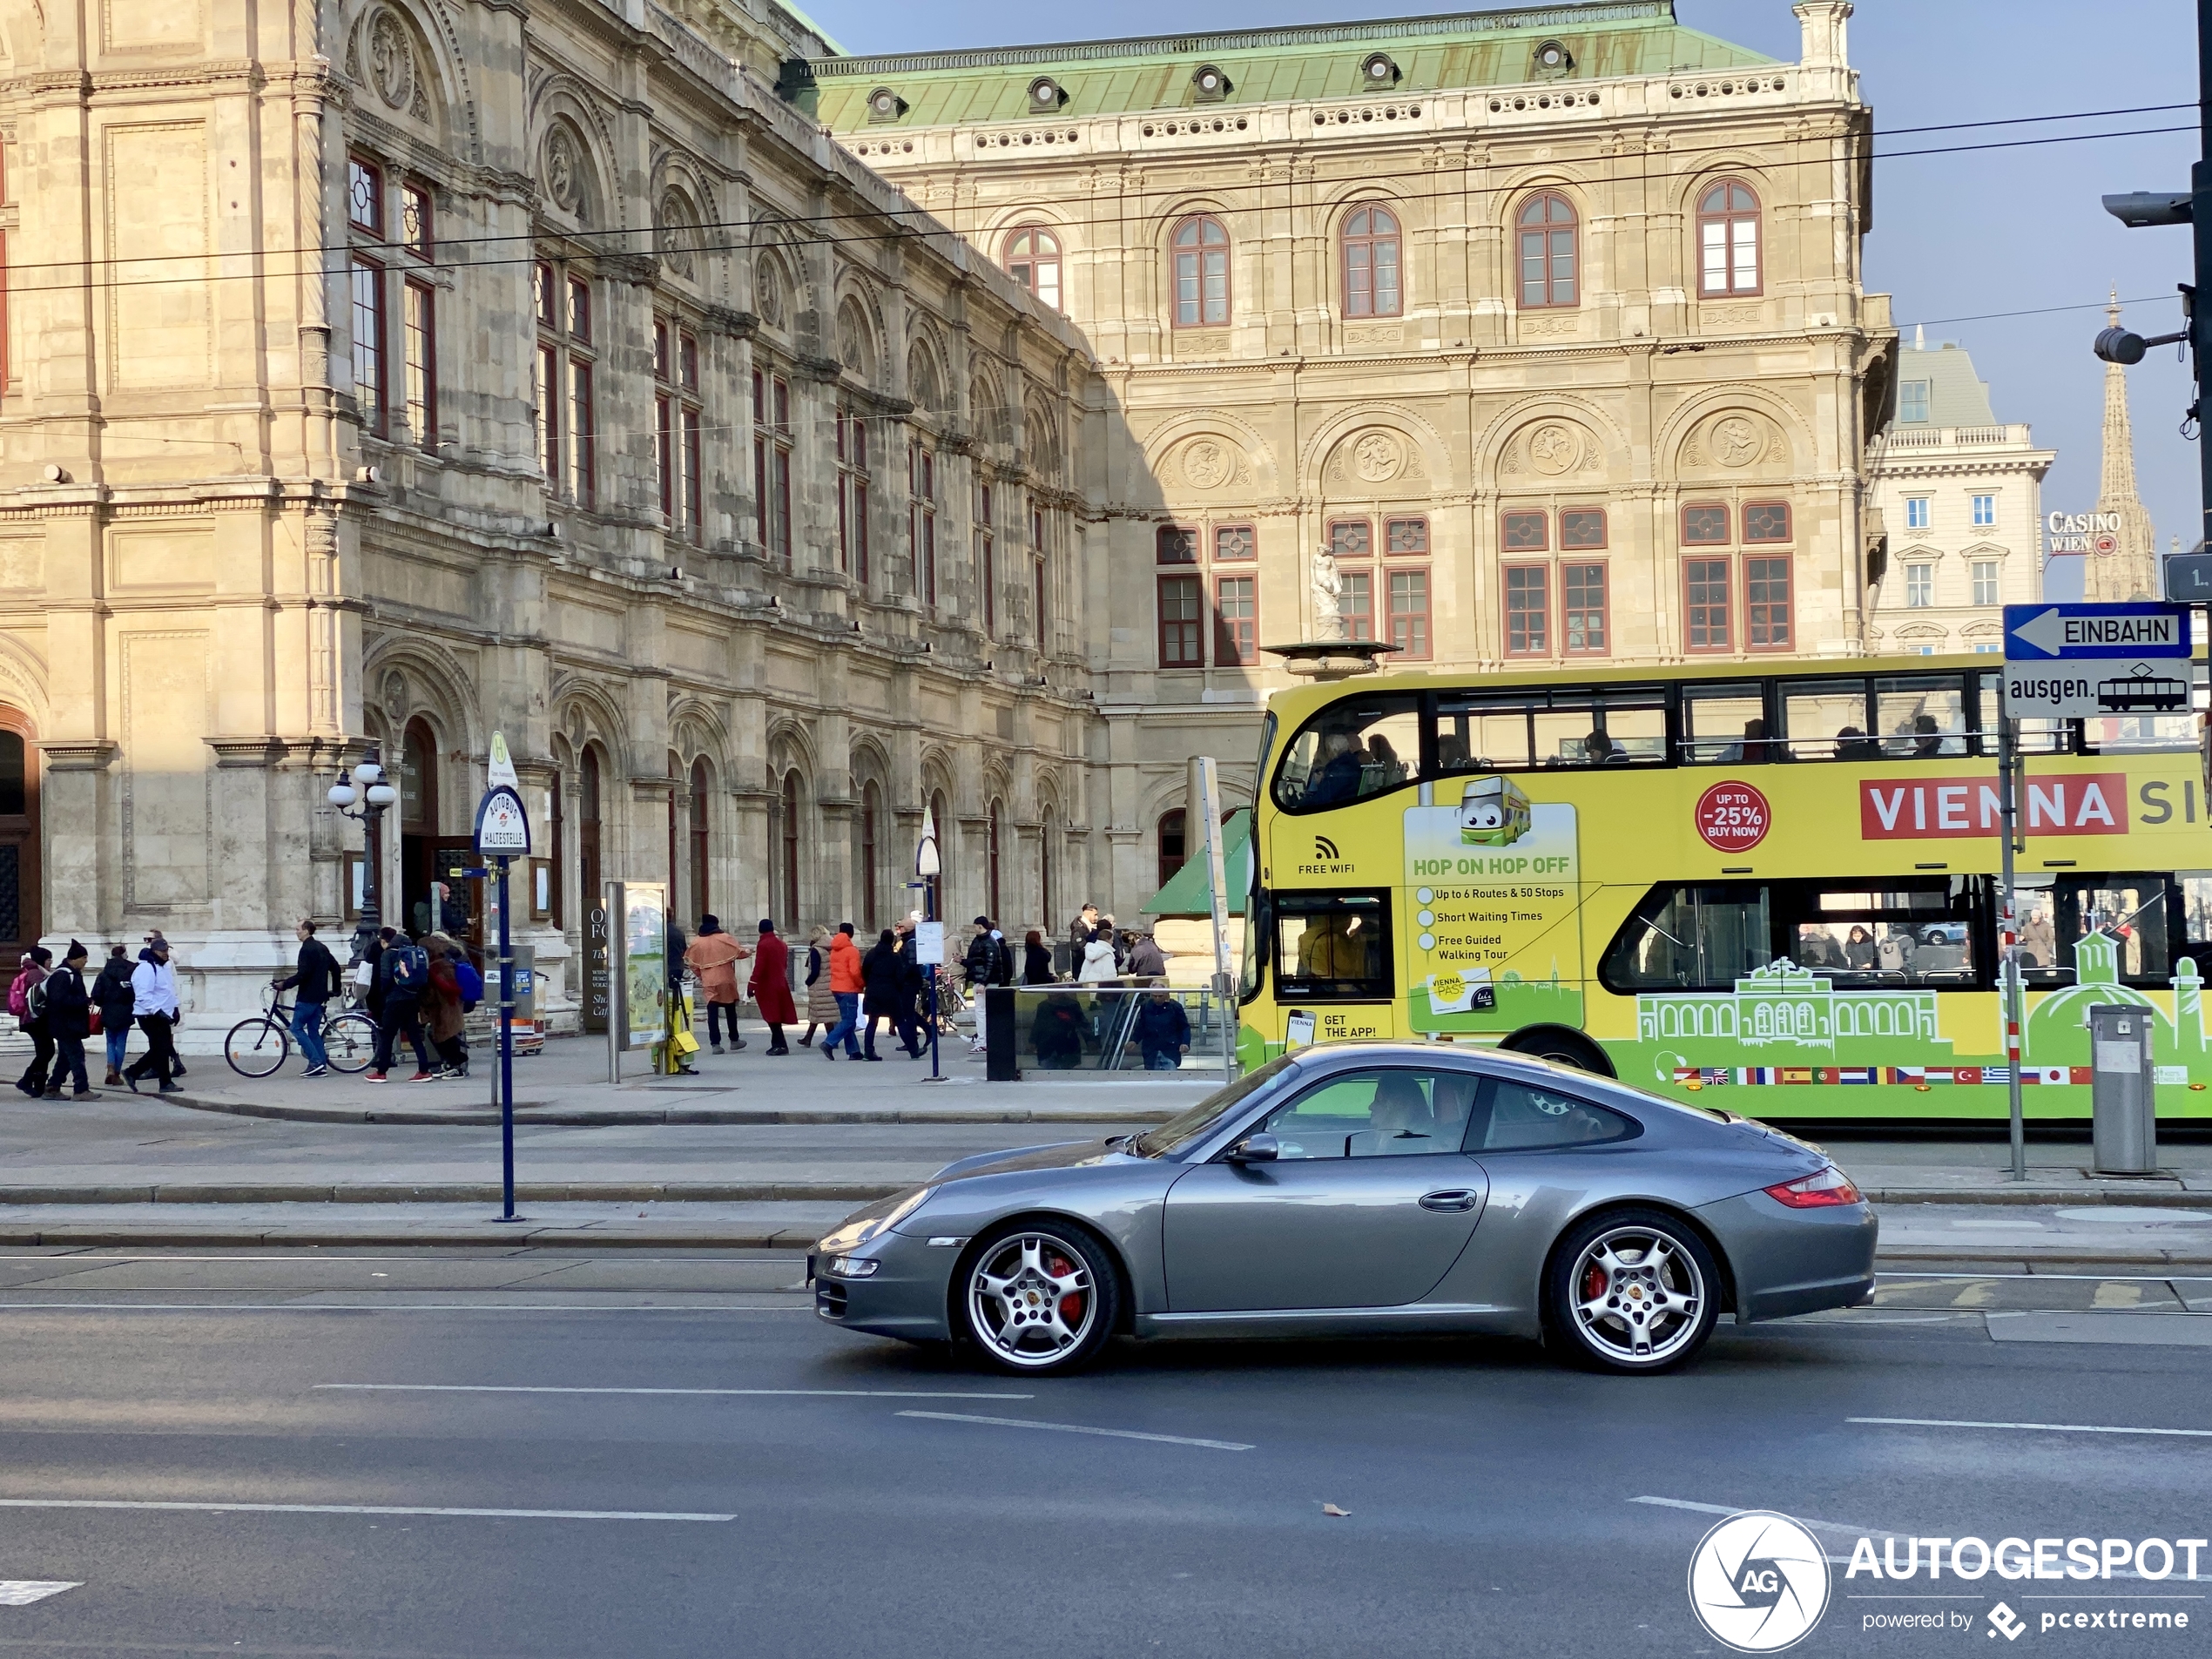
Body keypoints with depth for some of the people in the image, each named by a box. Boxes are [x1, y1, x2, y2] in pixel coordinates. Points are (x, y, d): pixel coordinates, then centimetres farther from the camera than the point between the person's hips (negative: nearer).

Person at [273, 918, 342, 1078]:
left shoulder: (307, 949, -14)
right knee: (314, 1030, 11)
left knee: (296, 1028, -3)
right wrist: (335, 989, 28)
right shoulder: (322, 948, 14)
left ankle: (315, 1061, -12)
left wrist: (284, 984, -14)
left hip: (307, 997, -9)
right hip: (320, 996, 9)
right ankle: (322, 1066, 6)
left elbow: (302, 975, -22)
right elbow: (335, 967, 20)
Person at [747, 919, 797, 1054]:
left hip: (767, 986, -7)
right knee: (777, 1016, 13)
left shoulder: (763, 945, -13)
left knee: (772, 1017, -6)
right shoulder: (782, 944, 10)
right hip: (781, 984, 7)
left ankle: (780, 1045, -13)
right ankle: (776, 1044, 16)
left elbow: (759, 967, -18)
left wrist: (752, 985, -17)